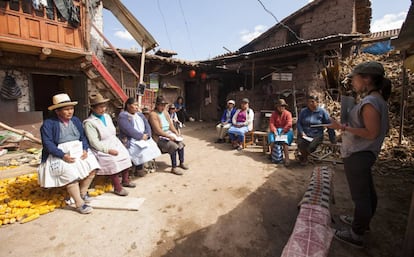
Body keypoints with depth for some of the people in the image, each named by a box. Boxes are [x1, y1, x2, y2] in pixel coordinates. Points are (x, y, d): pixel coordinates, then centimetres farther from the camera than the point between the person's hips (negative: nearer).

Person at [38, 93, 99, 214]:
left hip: (78, 150, 5)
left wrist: (85, 149, -10)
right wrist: (63, 156, -23)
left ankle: (82, 193, 2)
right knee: (70, 172, -28)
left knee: (92, 166, -17)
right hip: (59, 154, -4)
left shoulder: (76, 120, 11)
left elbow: (83, 137, 9)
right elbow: (47, 143, -12)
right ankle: (79, 203, -16)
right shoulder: (48, 123, -4)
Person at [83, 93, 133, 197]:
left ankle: (125, 180, 6)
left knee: (125, 154, -12)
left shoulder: (107, 116, 11)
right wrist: (108, 150, -22)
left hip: (114, 144, 7)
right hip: (102, 149, -7)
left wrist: (118, 144, 3)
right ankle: (117, 188, -15)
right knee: (113, 160, -27)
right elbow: (94, 143, -16)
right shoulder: (89, 123, -11)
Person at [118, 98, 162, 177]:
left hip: (144, 137, 7)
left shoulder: (139, 114, 16)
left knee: (152, 145, -19)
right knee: (142, 150, -29)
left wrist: (147, 135, -13)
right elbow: (129, 130, -19)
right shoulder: (122, 116, -7)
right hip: (130, 140, -6)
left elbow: (147, 125, 6)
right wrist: (141, 136, -19)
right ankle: (139, 170, -10)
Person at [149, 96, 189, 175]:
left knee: (181, 143, -8)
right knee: (173, 146, -26)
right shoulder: (153, 114, -14)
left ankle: (181, 163, 8)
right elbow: (157, 131, -20)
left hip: (169, 134, 8)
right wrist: (169, 136, -23)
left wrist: (176, 132, -5)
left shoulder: (165, 112, 12)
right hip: (159, 137, -8)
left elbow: (171, 125, 12)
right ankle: (173, 168, -15)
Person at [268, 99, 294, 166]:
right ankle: (271, 153, -22)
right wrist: (275, 132, -22)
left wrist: (282, 132, -23)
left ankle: (287, 158, -38)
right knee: (271, 135, -30)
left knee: (285, 140, -32)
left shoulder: (288, 113, 1)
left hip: (286, 130, -2)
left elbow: (289, 124, -12)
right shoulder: (274, 114, 7)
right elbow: (271, 124, -5)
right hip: (276, 130, 2)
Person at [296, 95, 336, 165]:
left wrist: (332, 139, 1)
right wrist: (302, 132, -12)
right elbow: (298, 123, 5)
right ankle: (304, 156, 9)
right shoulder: (303, 111, 8)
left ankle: (303, 157, 8)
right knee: (301, 145, -28)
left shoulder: (322, 111, 1)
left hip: (317, 135, -1)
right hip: (304, 135, 1)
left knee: (311, 147, -29)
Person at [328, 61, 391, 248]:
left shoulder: (369, 102, -20)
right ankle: (363, 221, 42)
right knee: (367, 191, 23)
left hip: (357, 155, -10)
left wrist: (343, 127, -23)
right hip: (364, 153, 11)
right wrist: (348, 125, 17)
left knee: (360, 195, 1)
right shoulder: (378, 100, 10)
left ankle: (356, 235, 16)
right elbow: (384, 128, 16)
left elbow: (372, 133, -24)